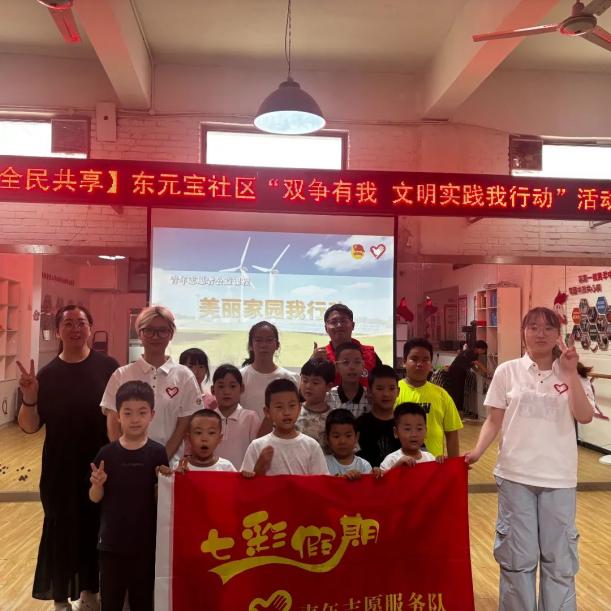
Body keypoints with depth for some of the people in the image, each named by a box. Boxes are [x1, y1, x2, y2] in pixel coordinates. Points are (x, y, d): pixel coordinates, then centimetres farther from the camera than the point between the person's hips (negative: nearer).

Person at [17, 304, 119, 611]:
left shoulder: (107, 367, -6)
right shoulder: (48, 374, -3)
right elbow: (29, 426, -4)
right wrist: (29, 398, -21)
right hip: (60, 468, 0)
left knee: (96, 527, 12)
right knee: (60, 530, 10)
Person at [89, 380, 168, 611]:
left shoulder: (157, 453, -8)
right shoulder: (107, 453, -6)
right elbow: (96, 498, 1)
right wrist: (97, 484, -20)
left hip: (145, 541, -1)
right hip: (112, 540, 1)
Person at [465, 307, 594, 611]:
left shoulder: (570, 374, 1)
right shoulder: (507, 371, -3)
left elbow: (585, 417, -11)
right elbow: (494, 420, 0)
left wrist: (571, 373, -18)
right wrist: (477, 451, -14)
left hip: (559, 477, 1)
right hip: (516, 474, -1)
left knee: (559, 556, 14)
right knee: (518, 554, 12)